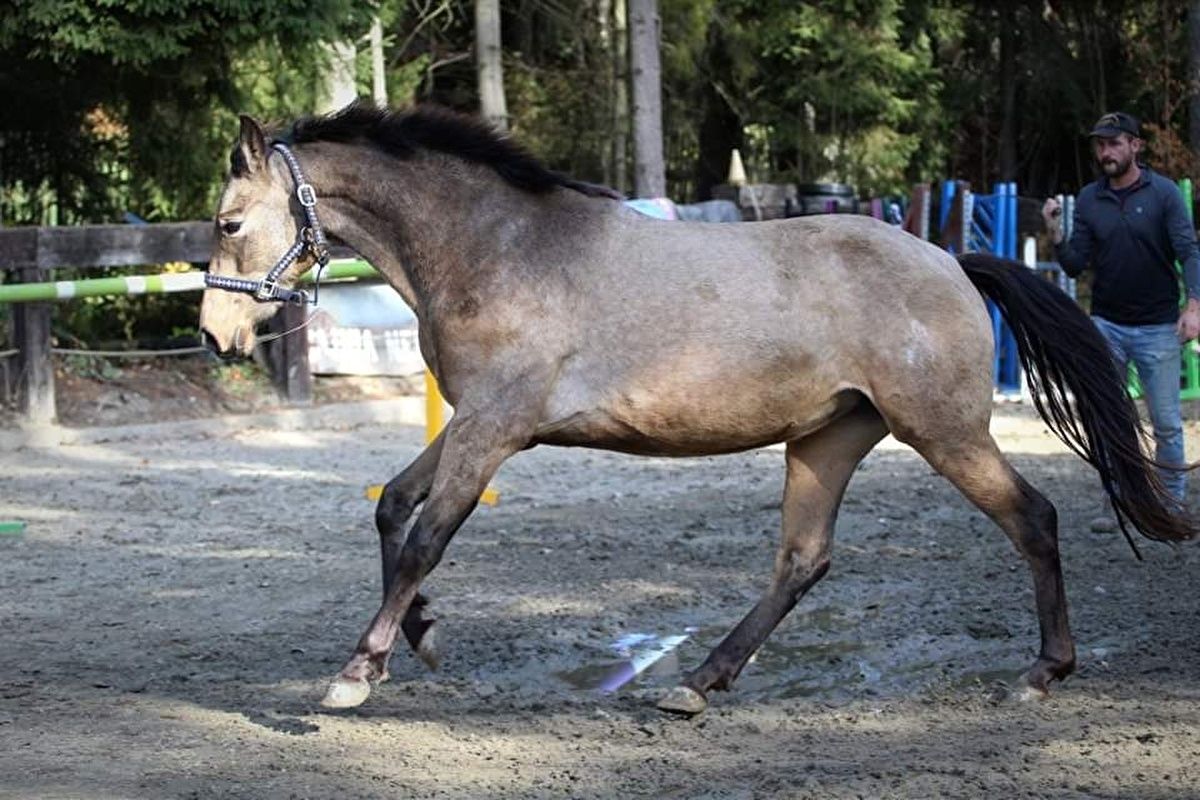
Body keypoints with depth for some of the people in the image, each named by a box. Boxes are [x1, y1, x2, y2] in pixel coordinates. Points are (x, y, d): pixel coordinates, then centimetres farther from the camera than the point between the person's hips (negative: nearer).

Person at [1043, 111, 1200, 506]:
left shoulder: (1164, 193, -5)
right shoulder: (1089, 200, 4)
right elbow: (1075, 266, 5)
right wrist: (1055, 233, -13)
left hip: (1157, 326, -3)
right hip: (1106, 325, 3)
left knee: (1166, 422, 0)